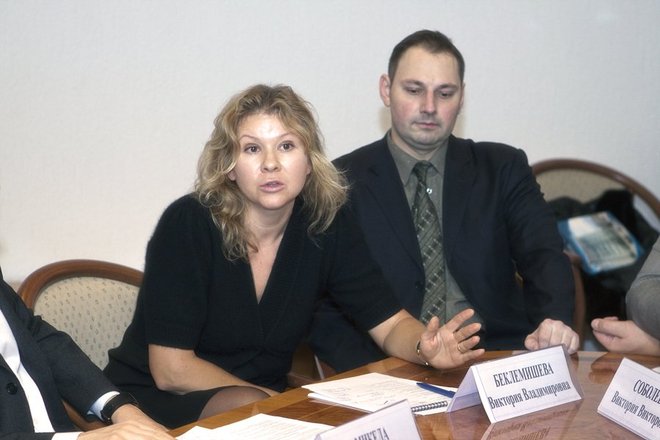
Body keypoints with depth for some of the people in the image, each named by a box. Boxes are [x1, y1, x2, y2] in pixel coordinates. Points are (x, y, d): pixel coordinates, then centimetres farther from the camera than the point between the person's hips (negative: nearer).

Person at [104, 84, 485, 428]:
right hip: (158, 401, -5)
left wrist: (426, 348, -27)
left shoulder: (329, 225, -6)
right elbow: (171, 369, -18)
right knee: (248, 406, -35)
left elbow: (391, 324, -3)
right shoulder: (188, 224, -18)